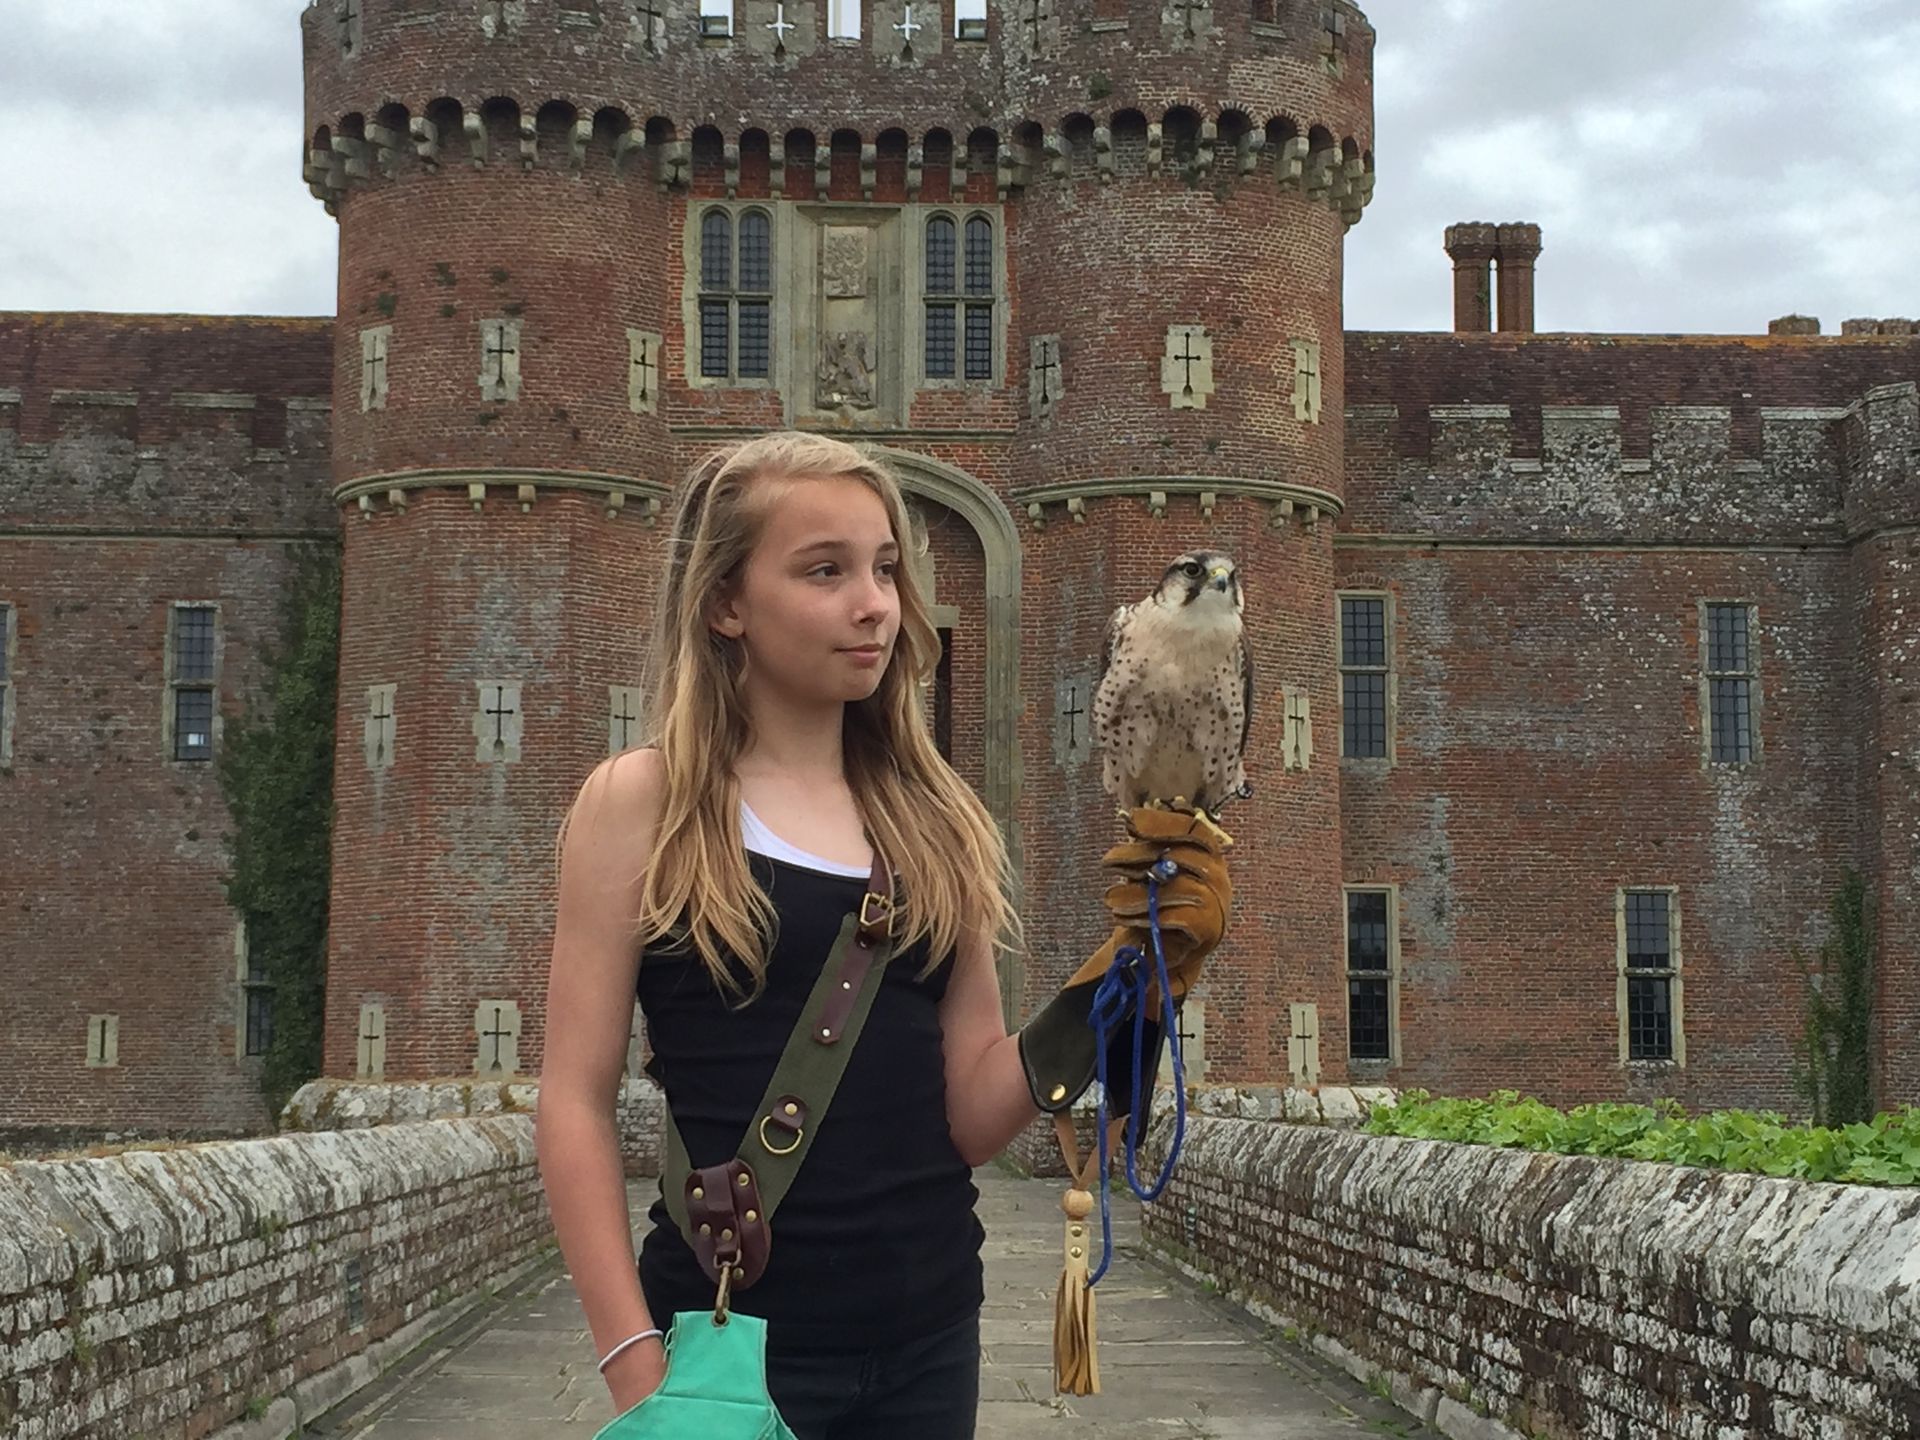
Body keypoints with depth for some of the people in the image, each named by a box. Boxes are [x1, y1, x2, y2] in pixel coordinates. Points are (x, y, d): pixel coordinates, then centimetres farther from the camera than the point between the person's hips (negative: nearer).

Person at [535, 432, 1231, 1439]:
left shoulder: (934, 819, 6)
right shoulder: (642, 802, -5)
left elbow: (968, 1116, 4)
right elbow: (576, 1104, -7)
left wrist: (1086, 1017, -11)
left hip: (929, 1330, 4)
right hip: (736, 1336, -4)